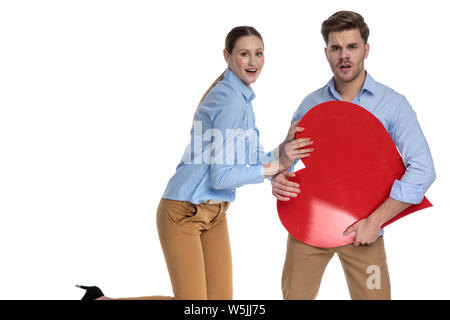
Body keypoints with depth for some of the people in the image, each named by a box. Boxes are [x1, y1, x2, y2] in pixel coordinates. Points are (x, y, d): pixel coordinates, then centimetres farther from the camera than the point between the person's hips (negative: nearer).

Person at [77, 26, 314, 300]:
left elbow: (253, 162, 8)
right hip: (183, 213, -9)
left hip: (215, 214, 9)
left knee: (221, 299, 4)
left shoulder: (242, 97, 12)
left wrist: (283, 149, -9)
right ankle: (100, 300, 9)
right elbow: (222, 176, -21)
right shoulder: (230, 100, -18)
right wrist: (275, 165, -17)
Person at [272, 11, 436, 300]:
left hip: (363, 229, -2)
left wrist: (376, 221, -18)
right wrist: (279, 179, -11)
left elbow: (422, 170, -13)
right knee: (295, 295, 7)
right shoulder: (311, 104, 5)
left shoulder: (393, 104, -5)